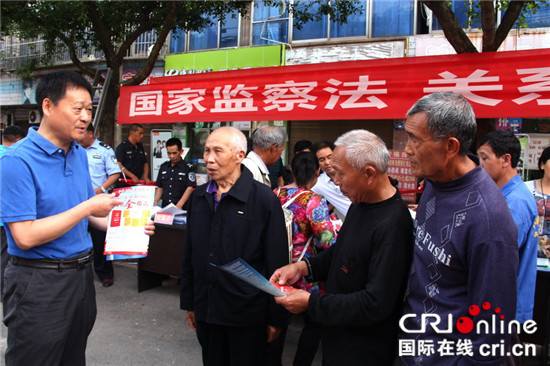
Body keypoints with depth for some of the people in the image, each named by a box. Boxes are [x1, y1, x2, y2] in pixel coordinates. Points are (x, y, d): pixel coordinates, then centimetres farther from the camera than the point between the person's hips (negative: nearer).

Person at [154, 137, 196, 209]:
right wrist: (155, 202, 5)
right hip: (165, 207, 4)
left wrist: (179, 205, -18)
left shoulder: (188, 168, 1)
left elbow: (190, 188, -8)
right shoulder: (163, 166, 17)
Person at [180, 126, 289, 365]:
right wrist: (189, 302, 13)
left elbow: (277, 263, -10)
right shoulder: (198, 197, 4)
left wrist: (276, 317, -7)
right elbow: (189, 255, 11)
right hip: (205, 310, 5)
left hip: (247, 316, -4)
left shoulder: (265, 200, -12)